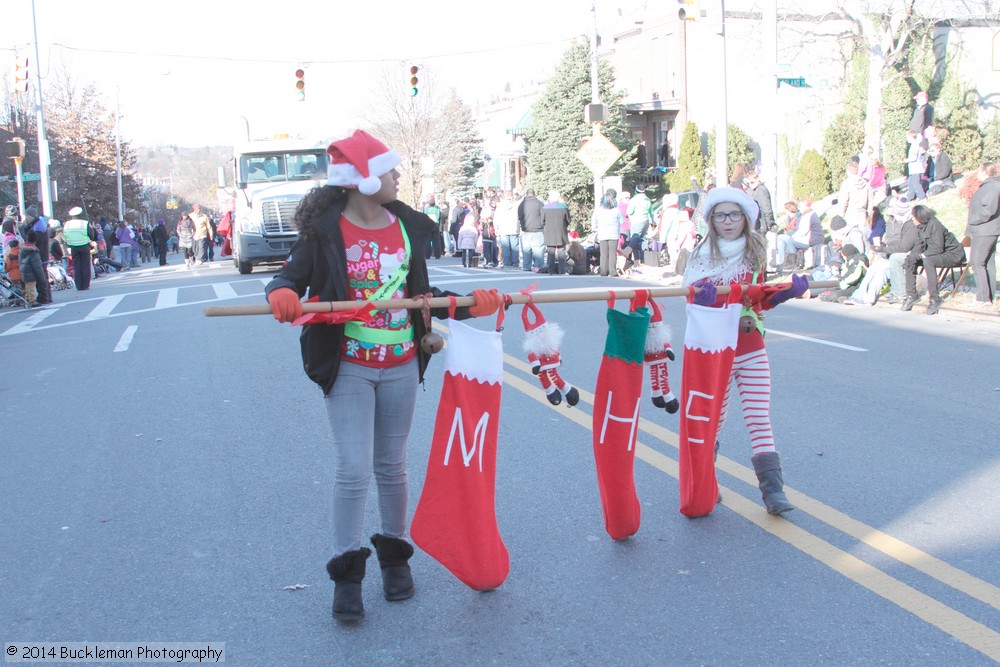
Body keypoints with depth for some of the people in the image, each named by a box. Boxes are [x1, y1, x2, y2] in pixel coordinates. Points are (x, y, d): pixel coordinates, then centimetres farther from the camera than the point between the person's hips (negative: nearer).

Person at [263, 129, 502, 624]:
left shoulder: (407, 226, 4)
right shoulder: (325, 230, -9)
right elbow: (292, 276, -5)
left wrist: (471, 305, 0)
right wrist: (282, 295, -28)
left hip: (401, 367, 4)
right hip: (348, 369, -3)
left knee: (391, 467, 12)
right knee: (353, 471, -7)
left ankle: (394, 555, 30)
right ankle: (347, 574, 9)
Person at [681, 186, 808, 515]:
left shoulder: (755, 253, 2)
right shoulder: (702, 256, -7)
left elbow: (761, 300, 10)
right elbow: (692, 300, -16)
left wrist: (787, 291, -7)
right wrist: (701, 296, -38)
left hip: (752, 351, 2)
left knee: (759, 420, 0)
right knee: (711, 422, 9)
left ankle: (773, 489, 3)